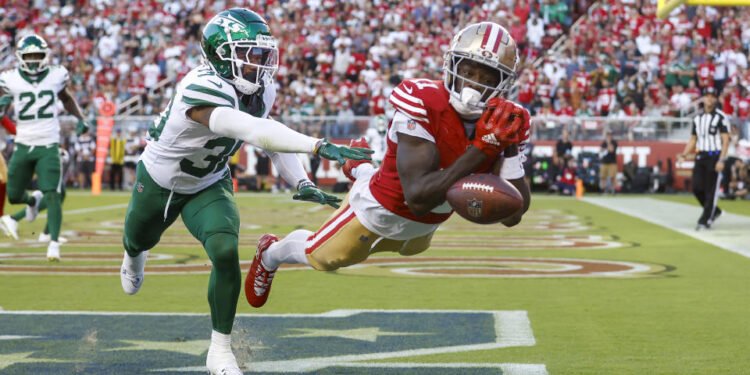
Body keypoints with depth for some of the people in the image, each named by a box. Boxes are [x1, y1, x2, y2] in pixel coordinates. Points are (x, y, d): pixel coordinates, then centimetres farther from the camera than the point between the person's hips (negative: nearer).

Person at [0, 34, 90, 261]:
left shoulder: (56, 76, 0)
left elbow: (67, 98, 19)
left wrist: (79, 119, 10)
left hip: (48, 146, -1)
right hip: (23, 146, 1)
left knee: (52, 195, -15)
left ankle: (54, 243, -13)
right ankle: (33, 201, 46)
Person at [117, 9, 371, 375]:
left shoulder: (261, 90, -19)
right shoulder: (202, 91, -43)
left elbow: (269, 132, 0)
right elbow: (254, 132, -58)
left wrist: (302, 183, -15)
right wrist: (320, 146, -68)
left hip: (209, 185, 4)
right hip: (159, 183, -4)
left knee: (225, 252, -22)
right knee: (139, 241, 26)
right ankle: (133, 256, 68)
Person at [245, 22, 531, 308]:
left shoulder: (500, 122, -22)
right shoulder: (424, 105, -38)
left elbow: (512, 216, -25)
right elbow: (418, 200, -45)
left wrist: (508, 145, -37)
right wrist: (479, 149, -48)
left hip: (424, 226, 6)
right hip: (380, 209, -6)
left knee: (412, 247, 40)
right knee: (321, 257, 20)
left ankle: (362, 171, 59)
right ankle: (270, 254, 55)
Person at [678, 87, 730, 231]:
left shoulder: (721, 117, -4)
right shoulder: (697, 118, 14)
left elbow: (725, 140, -9)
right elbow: (693, 139, 19)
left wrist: (721, 160, -17)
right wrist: (684, 155, 5)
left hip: (715, 157, -6)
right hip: (700, 157, 6)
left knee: (710, 190, -6)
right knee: (697, 188, 1)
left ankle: (705, 221, -2)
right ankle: (714, 211, 23)